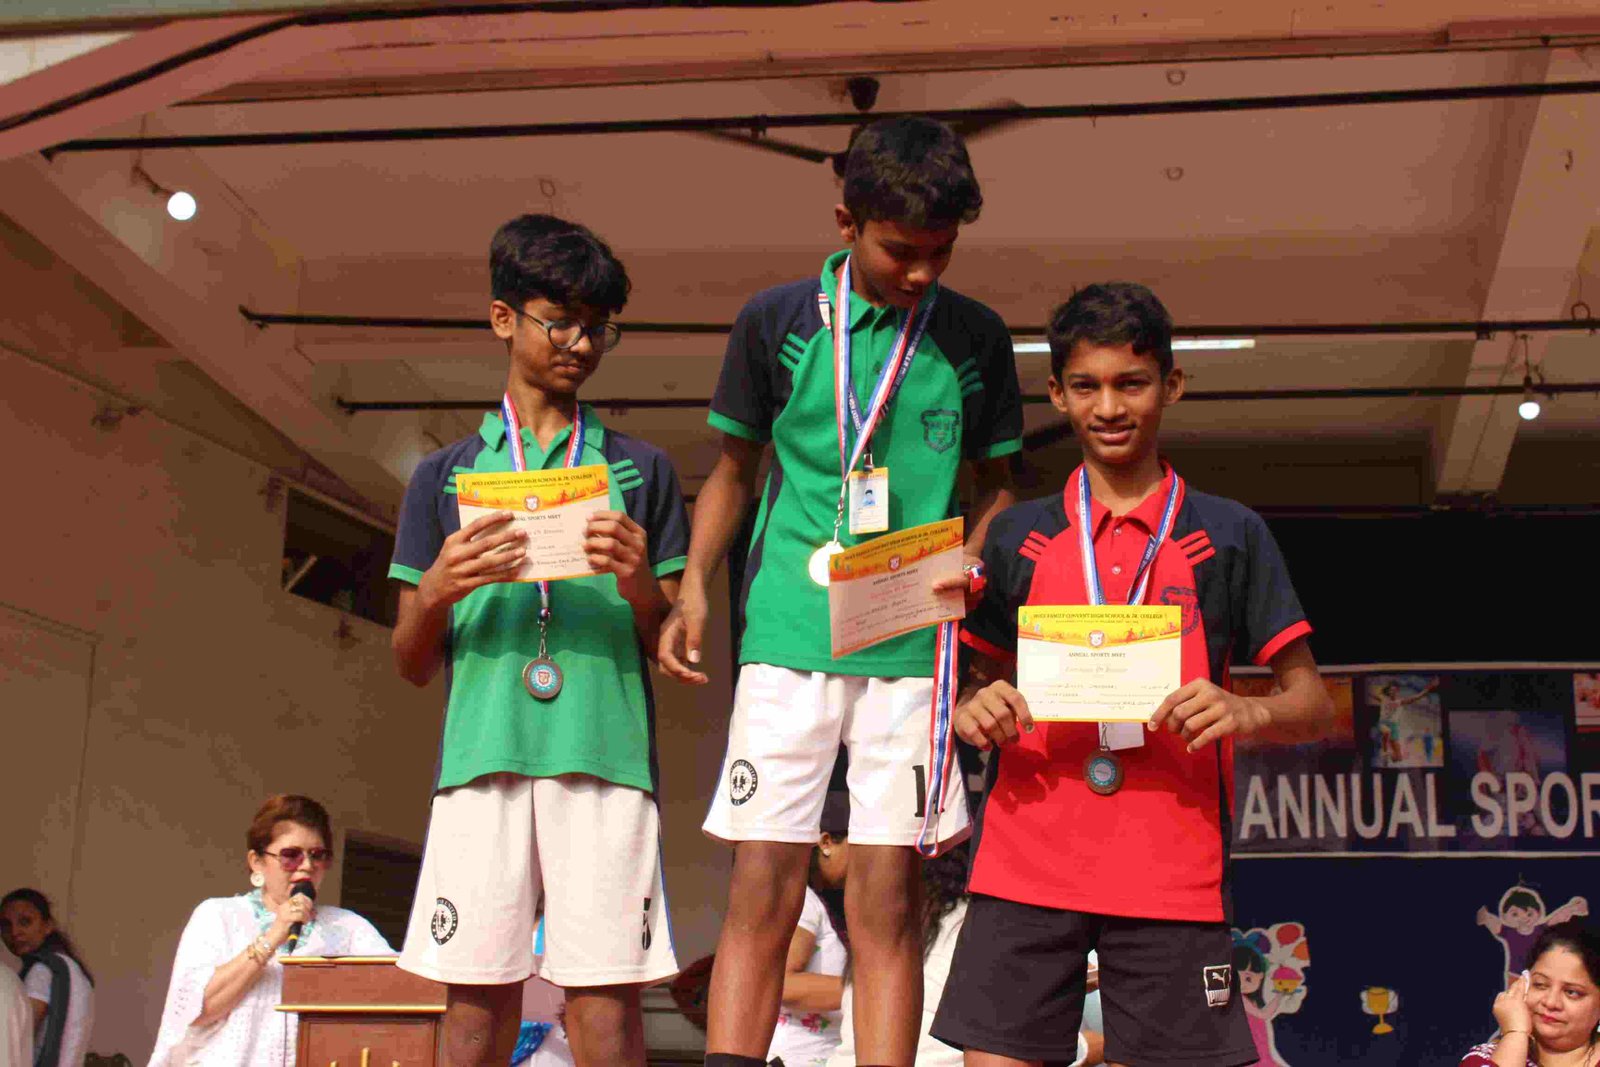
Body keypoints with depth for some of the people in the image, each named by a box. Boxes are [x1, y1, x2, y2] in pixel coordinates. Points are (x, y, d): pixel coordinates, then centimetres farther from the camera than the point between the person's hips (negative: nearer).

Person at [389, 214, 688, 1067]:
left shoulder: (639, 471, 14)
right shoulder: (447, 475, 16)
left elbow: (673, 648, 11)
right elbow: (413, 667, 15)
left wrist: (638, 585, -10)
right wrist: (438, 590, -6)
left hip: (605, 754, 0)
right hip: (481, 759, 1)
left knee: (605, 991, -5)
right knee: (478, 995, -1)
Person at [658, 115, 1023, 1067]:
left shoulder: (976, 337, 8)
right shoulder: (777, 320, 5)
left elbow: (1000, 486, 15)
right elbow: (735, 471, 13)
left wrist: (966, 563, -5)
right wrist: (695, 584, -1)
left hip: (911, 649, 1)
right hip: (788, 636, 0)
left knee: (887, 899, 1)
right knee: (763, 891, -1)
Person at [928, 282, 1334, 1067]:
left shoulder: (1229, 535, 6)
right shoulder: (1018, 536, 12)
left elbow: (1311, 701, 6)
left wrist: (1246, 712, -16)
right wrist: (974, 710, -6)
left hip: (1171, 875, -1)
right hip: (1025, 865, 2)